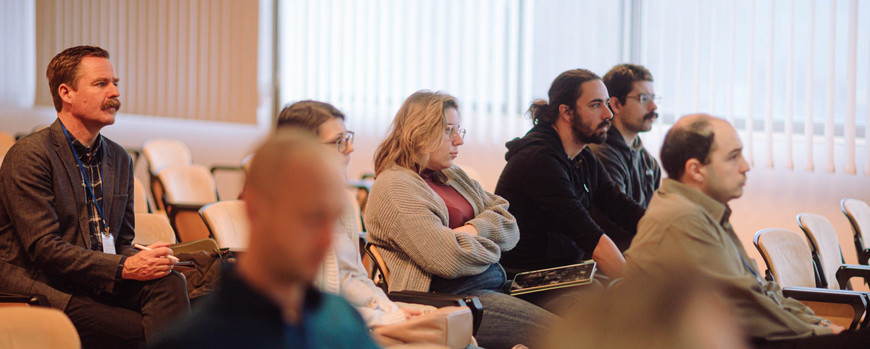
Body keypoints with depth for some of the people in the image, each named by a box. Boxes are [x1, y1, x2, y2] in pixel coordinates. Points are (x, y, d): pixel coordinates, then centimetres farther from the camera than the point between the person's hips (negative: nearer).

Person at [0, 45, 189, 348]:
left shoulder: (119, 159, 16)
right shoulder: (29, 156, -9)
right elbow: (43, 248, -16)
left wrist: (144, 261, -6)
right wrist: (124, 267, -22)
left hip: (100, 286, 7)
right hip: (44, 290, -7)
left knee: (170, 283, -24)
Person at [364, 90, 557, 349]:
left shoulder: (455, 177, 23)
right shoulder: (394, 187, -6)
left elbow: (511, 228, 17)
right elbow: (449, 259, -17)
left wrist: (475, 230, -5)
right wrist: (489, 245, 3)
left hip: (495, 286, 9)